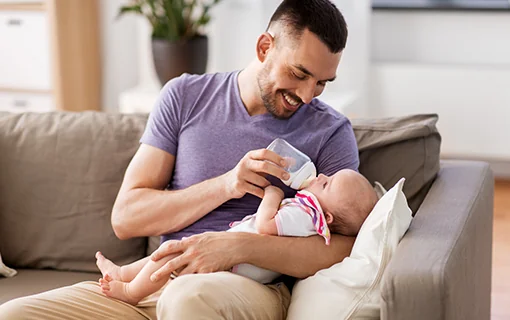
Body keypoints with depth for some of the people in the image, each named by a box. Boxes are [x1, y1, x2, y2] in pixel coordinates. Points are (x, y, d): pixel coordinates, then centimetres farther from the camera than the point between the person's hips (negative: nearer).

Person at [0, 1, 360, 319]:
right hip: (163, 276, 4)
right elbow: (125, 217, 4)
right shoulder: (185, 96, 10)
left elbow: (342, 249, -8)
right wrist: (225, 185, -10)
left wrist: (239, 246, -22)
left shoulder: (330, 132, 4)